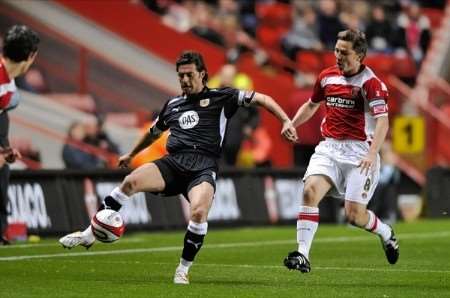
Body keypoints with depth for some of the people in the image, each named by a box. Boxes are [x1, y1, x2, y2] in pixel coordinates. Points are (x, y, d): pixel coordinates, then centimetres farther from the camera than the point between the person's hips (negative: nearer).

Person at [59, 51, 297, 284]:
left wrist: (286, 121, -3)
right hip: (172, 163, 3)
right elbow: (155, 131, 40)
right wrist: (132, 154, 51)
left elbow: (260, 98, 9)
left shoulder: (220, 98, 9)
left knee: (199, 212, -32)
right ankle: (90, 234, -16)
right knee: (131, 181, -24)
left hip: (203, 168, -3)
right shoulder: (173, 105, 22)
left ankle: (182, 270, -13)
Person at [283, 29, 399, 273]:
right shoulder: (327, 76, 9)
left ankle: (386, 233, 28)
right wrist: (290, 125, 14)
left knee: (354, 214, -6)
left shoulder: (370, 82, -10)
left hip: (359, 151, -5)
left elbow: (382, 120, -20)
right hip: (329, 148, 5)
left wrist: (372, 153, -32)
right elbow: (311, 105, 28)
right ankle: (303, 255, -21)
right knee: (310, 191, -20)